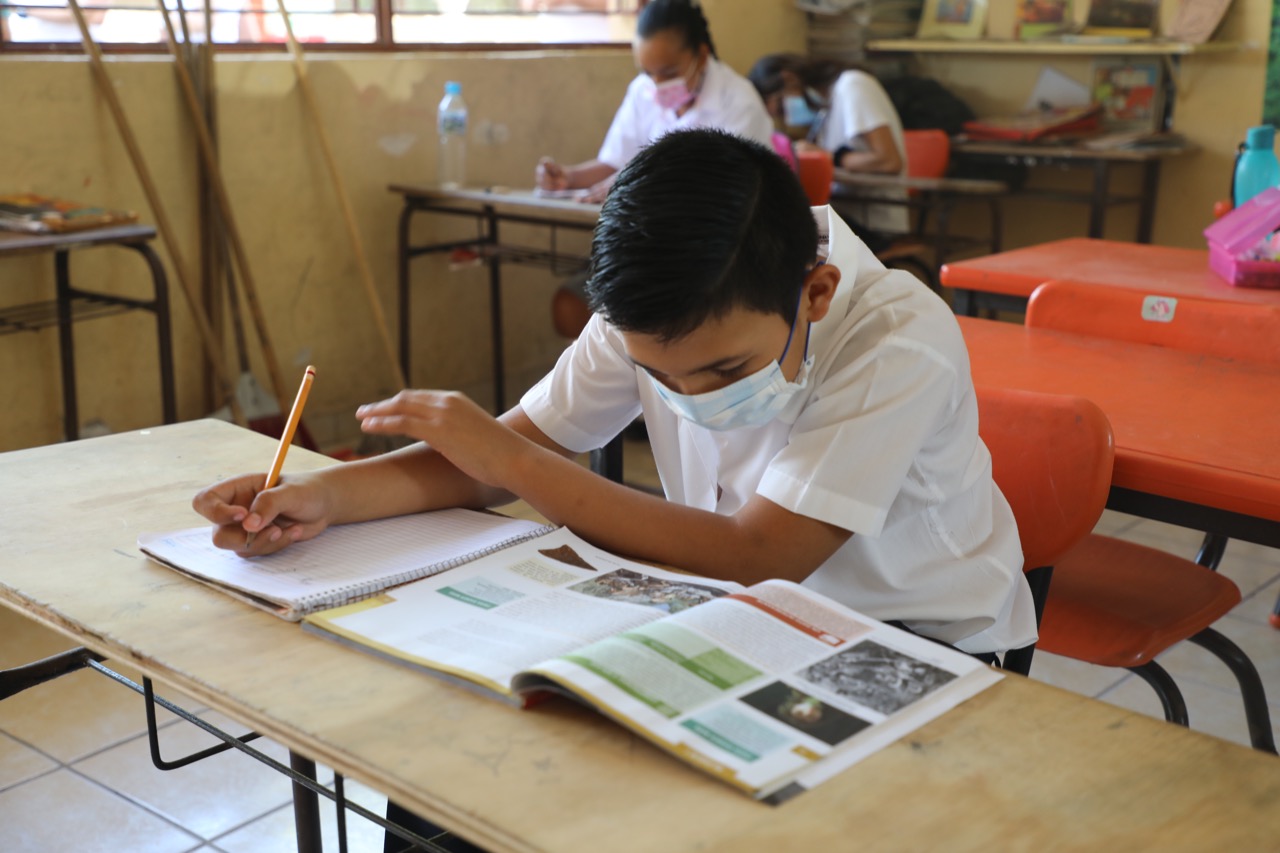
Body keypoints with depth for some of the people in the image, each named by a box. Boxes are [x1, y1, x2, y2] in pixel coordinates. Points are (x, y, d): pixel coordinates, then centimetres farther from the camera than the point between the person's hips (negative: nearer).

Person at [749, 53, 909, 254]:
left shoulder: (852, 85, -11)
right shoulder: (821, 101, 14)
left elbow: (890, 161, -20)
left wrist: (829, 157, -13)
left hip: (872, 223, -8)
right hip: (843, 211, 8)